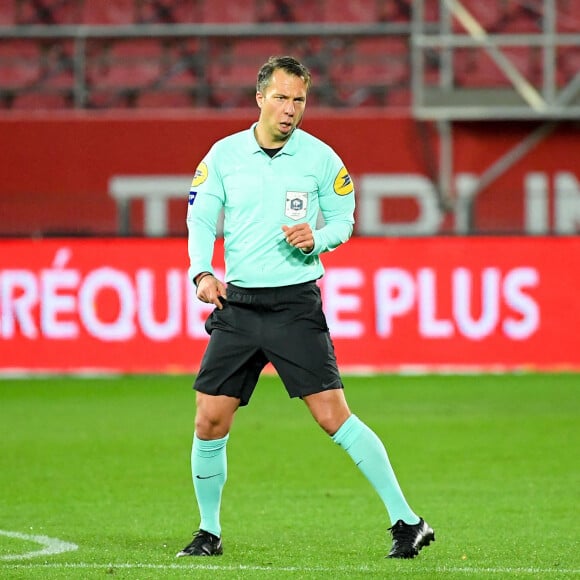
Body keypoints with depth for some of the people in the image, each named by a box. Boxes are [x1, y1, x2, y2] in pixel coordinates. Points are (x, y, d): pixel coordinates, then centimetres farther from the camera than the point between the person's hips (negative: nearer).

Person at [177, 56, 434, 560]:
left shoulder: (320, 157, -1)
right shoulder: (224, 154, 4)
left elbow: (343, 219, 8)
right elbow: (200, 218, 6)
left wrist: (318, 239, -13)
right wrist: (203, 272, -11)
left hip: (296, 303, -3)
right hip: (237, 303, 3)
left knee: (333, 415, -11)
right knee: (209, 422, -1)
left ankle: (406, 522, -7)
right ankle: (209, 532, 18)